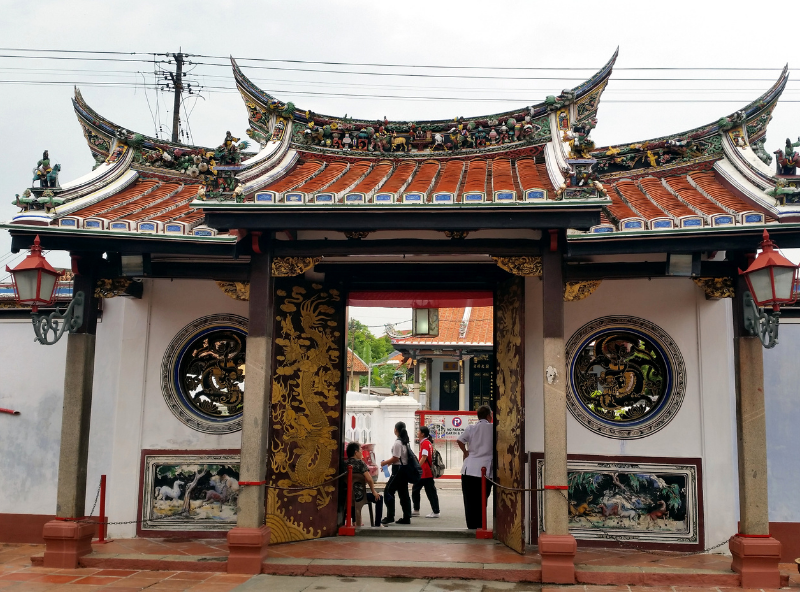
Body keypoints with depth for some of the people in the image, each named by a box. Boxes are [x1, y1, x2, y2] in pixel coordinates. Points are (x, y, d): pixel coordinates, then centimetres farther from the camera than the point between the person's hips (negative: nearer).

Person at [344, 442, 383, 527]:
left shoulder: (344, 463, 3)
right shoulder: (360, 463, -10)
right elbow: (369, 479, -16)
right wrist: (373, 491, -2)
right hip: (358, 496, -6)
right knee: (379, 498, 14)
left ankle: (357, 524, 44)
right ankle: (377, 525, 12)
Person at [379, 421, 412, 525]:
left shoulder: (397, 443, -16)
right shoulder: (405, 442, 12)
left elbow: (395, 458, -20)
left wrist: (384, 463, -7)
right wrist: (389, 463, 18)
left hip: (398, 470, -9)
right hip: (404, 470, 9)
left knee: (388, 491, -4)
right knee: (403, 493, 10)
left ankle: (390, 516, -6)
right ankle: (406, 517, 10)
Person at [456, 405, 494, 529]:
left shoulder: (471, 428, 2)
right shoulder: (493, 428, -1)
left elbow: (459, 441, -9)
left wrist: (465, 451, 7)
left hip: (470, 469, 1)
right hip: (486, 470, -1)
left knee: (469, 500, 8)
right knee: (482, 500, 8)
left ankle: (472, 526, 8)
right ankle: (480, 526, 7)